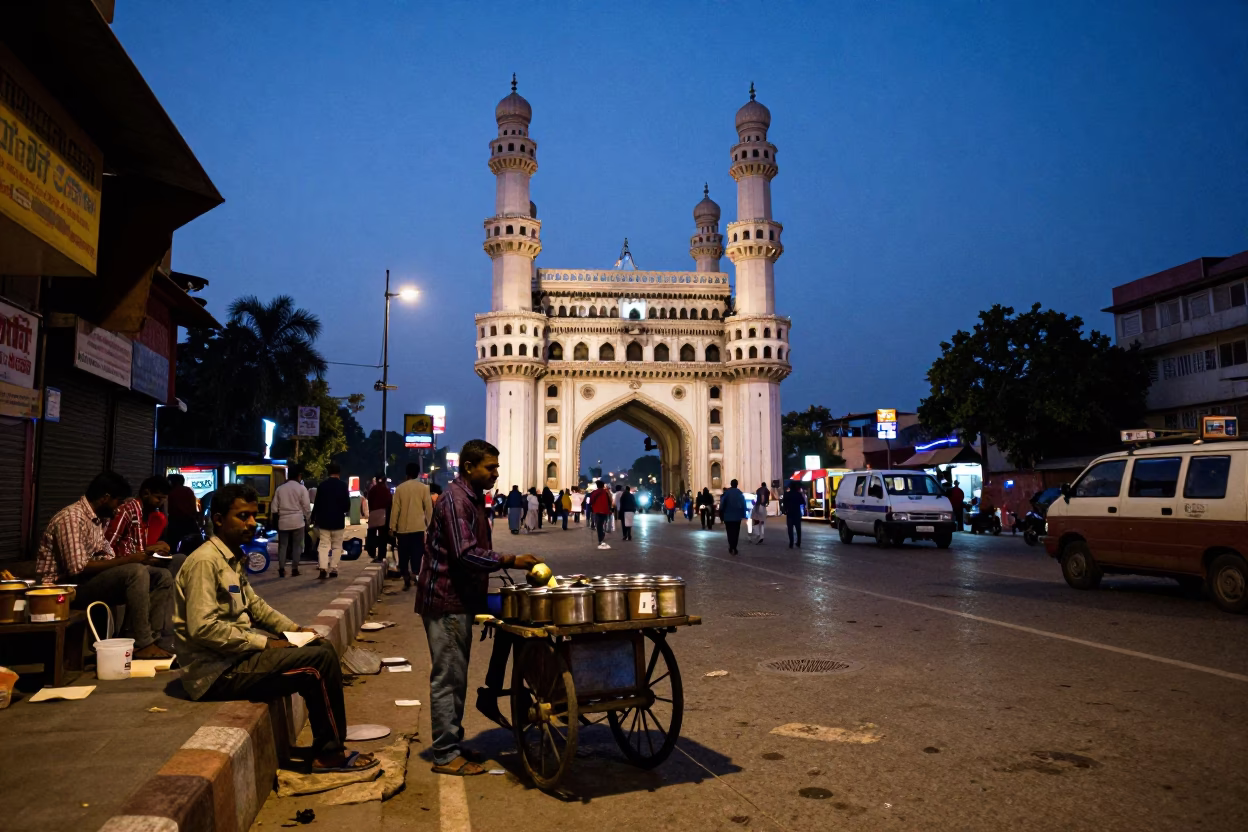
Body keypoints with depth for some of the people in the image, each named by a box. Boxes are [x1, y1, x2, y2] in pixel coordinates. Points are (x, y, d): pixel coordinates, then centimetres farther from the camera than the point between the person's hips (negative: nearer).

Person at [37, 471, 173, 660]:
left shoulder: (100, 518, 11)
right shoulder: (72, 517, -19)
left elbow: (106, 557, 8)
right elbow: (78, 568, -26)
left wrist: (136, 557, -10)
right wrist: (127, 560, -22)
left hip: (91, 579, 9)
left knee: (163, 577, -3)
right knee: (136, 572, -30)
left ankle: (147, 639, -16)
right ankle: (141, 644, -23)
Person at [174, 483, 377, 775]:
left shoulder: (233, 558, 11)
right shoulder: (205, 561, -19)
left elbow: (253, 604, 21)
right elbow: (203, 628, -27)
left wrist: (294, 629, 9)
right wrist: (264, 643, -20)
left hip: (237, 653, 10)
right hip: (217, 672, -10)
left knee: (322, 648, 8)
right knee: (319, 662, -16)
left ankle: (326, 747, 12)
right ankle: (331, 753, 1)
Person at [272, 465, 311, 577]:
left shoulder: (280, 488, 5)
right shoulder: (301, 488, -6)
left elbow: (274, 507, 8)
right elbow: (306, 506, -5)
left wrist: (276, 518, 19)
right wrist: (307, 519, 6)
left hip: (283, 521, 3)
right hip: (297, 521, -3)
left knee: (282, 546, 9)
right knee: (297, 546, 5)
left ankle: (281, 569, 5)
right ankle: (294, 569, 5)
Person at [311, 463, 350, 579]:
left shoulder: (322, 485, 0)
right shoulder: (343, 485, -6)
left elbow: (317, 504, 1)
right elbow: (347, 504, -6)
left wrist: (314, 518, 13)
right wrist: (345, 511, 16)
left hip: (324, 520, 1)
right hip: (338, 520, -1)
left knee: (323, 545, 2)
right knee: (336, 546, 8)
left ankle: (323, 568, -14)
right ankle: (333, 569, 5)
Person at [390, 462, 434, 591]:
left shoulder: (400, 488, 0)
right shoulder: (424, 488, -2)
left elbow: (395, 508, 0)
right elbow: (429, 508, -2)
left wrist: (392, 526, 6)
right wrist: (428, 524, 8)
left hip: (402, 527, 1)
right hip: (418, 527, -1)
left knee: (404, 555, 8)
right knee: (416, 554, 1)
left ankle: (406, 580, 3)